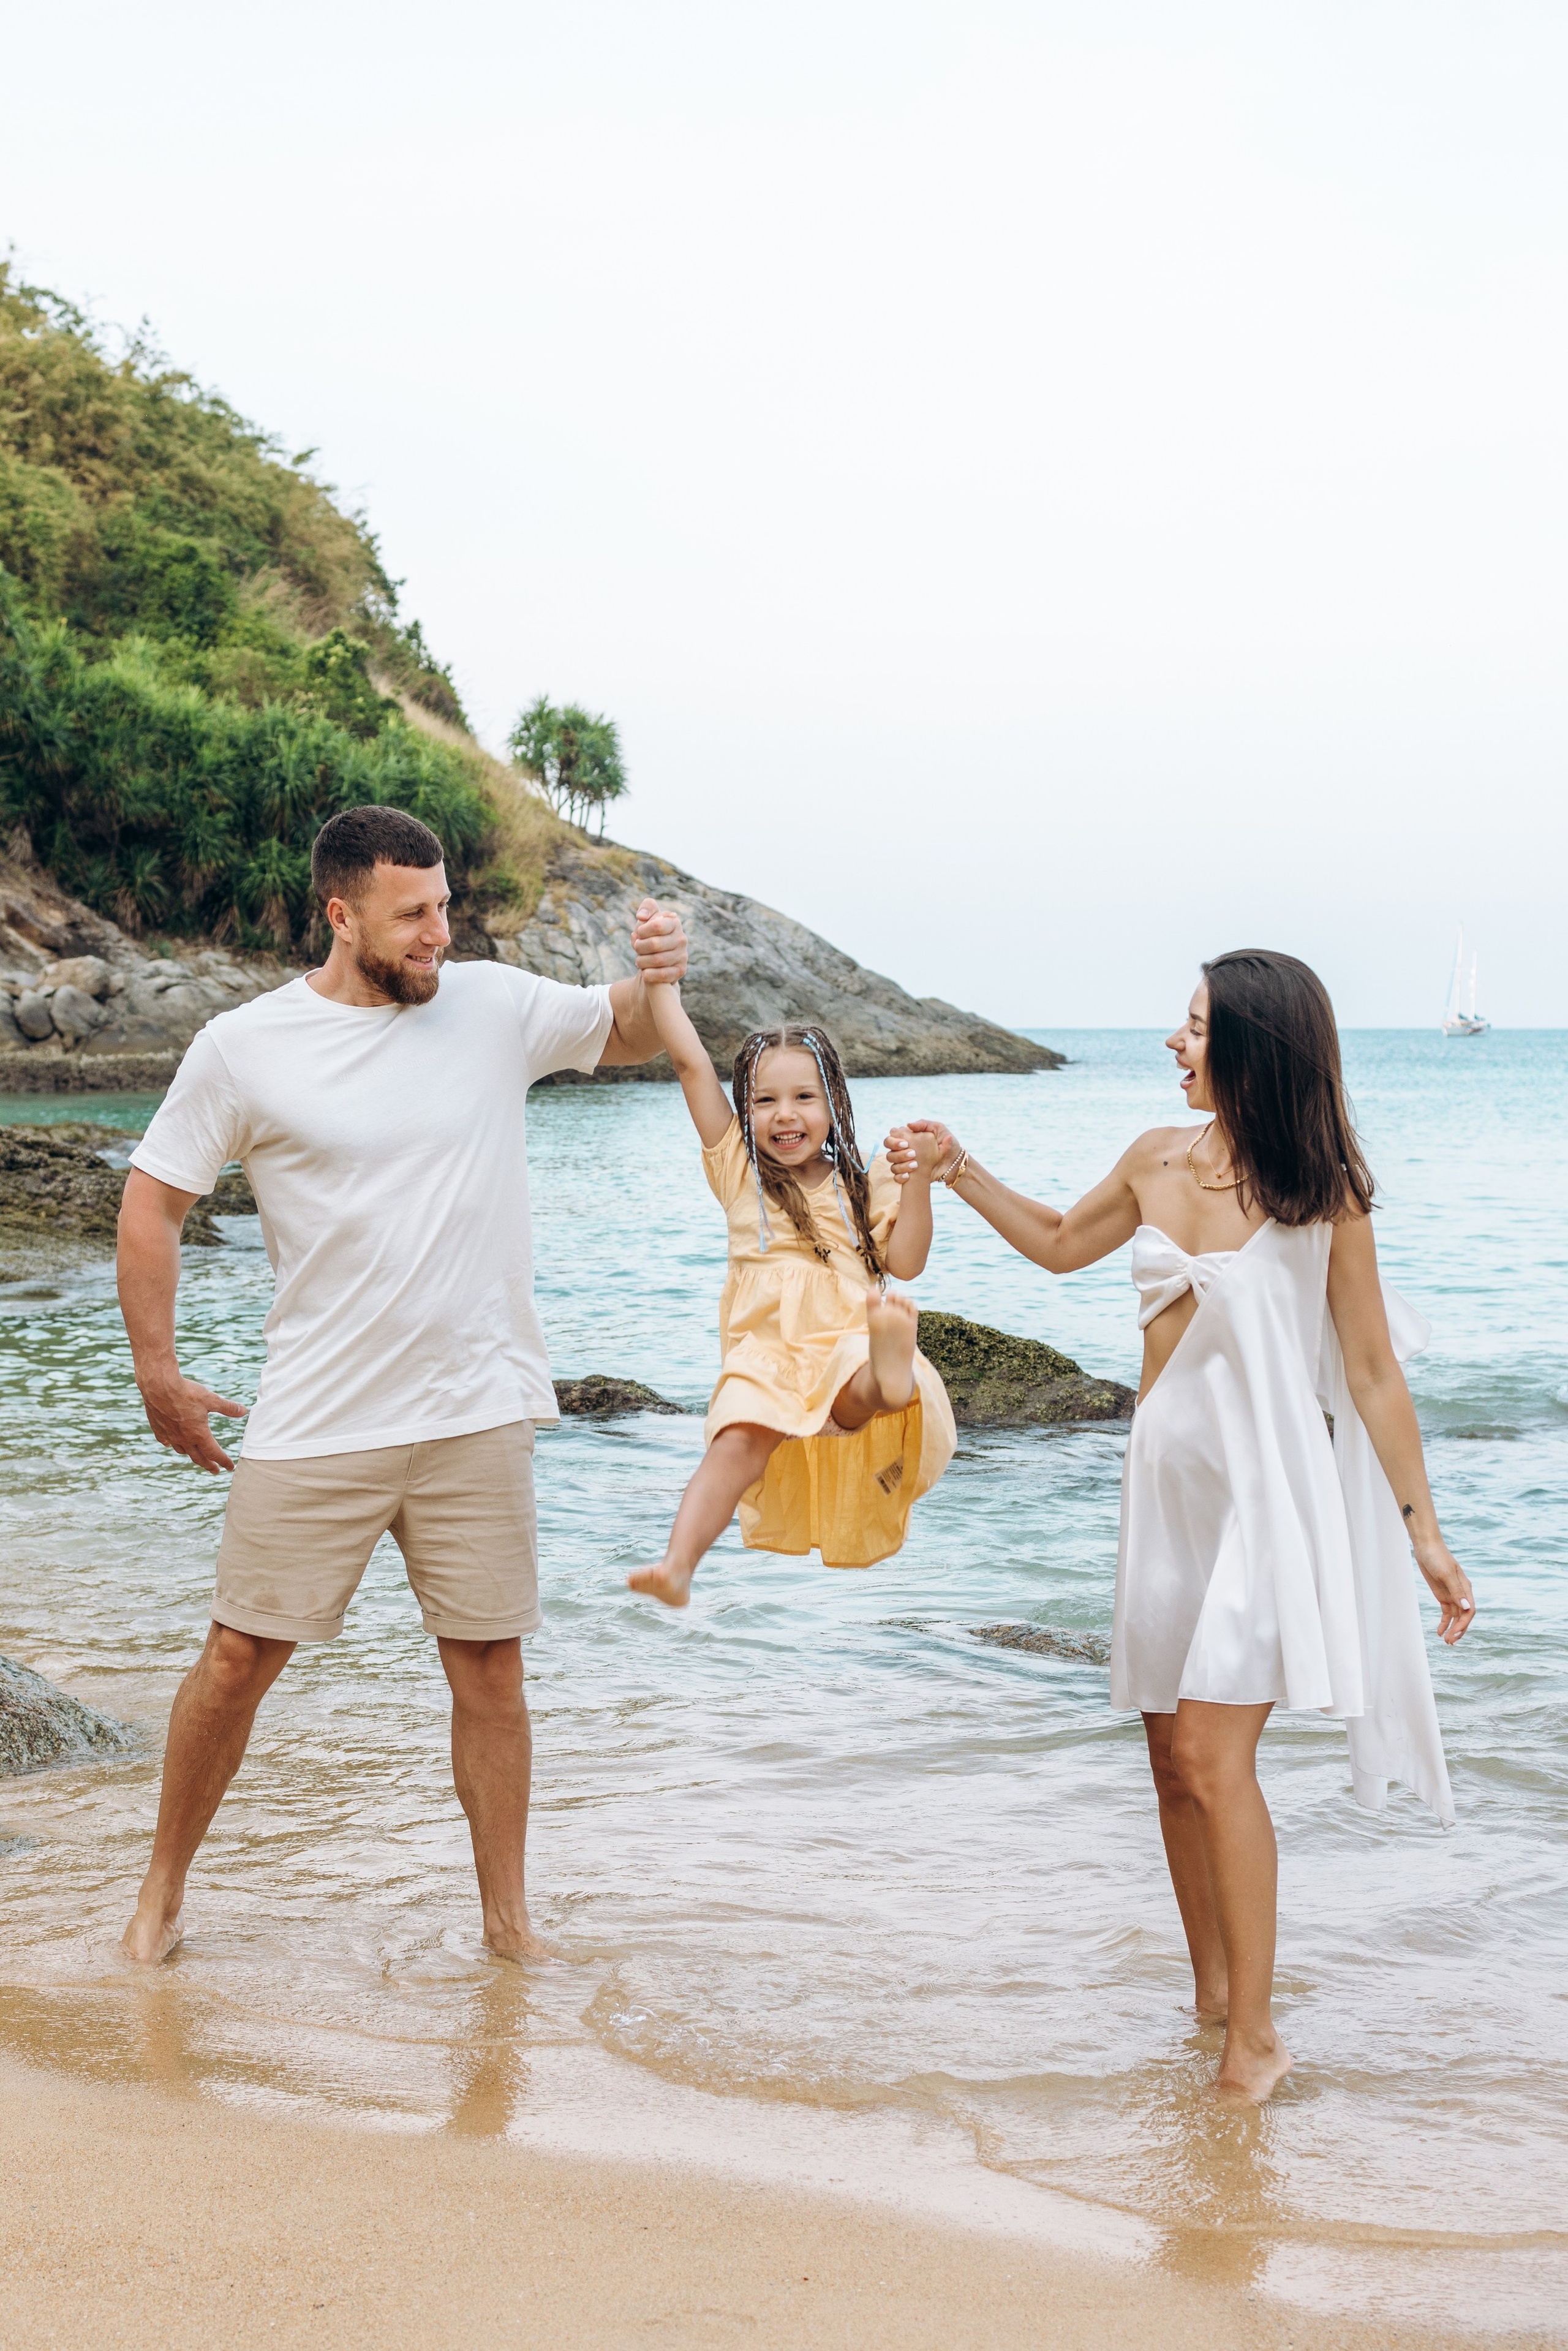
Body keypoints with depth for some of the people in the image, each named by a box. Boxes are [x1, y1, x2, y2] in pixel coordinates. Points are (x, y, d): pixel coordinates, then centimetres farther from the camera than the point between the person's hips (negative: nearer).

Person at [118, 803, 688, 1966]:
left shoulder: (495, 1007, 2)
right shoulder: (244, 1049, -4)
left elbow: (630, 1033, 15)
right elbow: (152, 1202, 4)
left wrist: (658, 976, -8)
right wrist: (157, 1368, 0)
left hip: (479, 1414, 2)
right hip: (315, 1424, -2)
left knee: (491, 1665, 6)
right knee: (239, 1659, 4)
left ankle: (509, 1922, 20)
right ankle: (166, 1884, 25)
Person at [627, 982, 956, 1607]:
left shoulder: (861, 1186, 16)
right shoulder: (739, 1170, 16)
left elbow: (905, 1262, 6)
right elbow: (691, 1064, 12)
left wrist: (918, 1179, -5)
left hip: (845, 1347, -1)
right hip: (765, 1352, 1)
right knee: (738, 1443, -29)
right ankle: (677, 1565, -44)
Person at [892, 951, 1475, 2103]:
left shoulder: (1322, 1193, -10)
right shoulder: (1158, 1162, 4)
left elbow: (1373, 1372, -6)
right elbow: (1060, 1243, 24)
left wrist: (1422, 1529, -6)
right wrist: (961, 1170, 15)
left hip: (1267, 1487, -6)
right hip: (1167, 1477, 6)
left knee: (1216, 1754, -14)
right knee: (1175, 1758, 9)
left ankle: (1255, 2037, -5)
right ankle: (1214, 1987, 25)